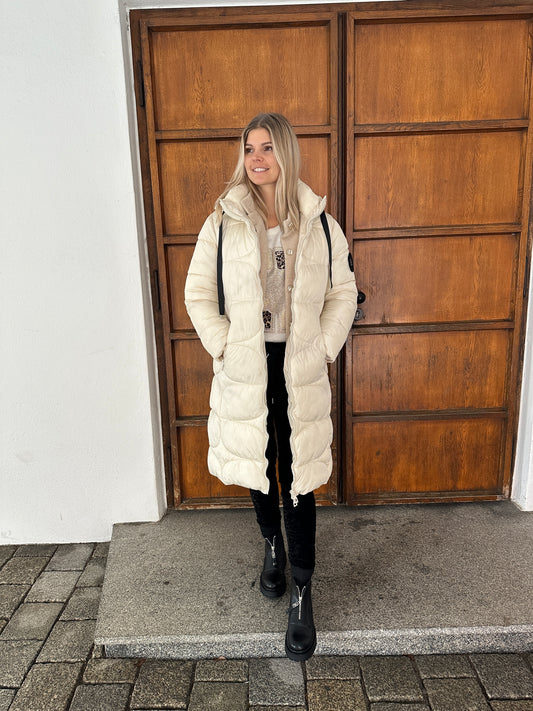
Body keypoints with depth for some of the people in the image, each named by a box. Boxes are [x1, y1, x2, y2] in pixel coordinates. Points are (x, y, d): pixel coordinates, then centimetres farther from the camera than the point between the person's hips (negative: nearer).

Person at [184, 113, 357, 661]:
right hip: (245, 369, 1)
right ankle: (273, 546, 46)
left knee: (297, 478, 4)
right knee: (257, 468, 16)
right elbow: (198, 293, 3)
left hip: (299, 371, -1)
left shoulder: (319, 225, 1)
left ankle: (302, 596, 21)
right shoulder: (223, 223, 0)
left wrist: (323, 348, -3)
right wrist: (222, 346, -5)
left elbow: (343, 294, 6)